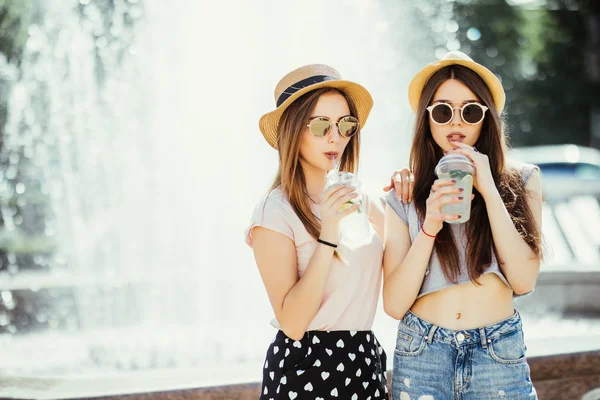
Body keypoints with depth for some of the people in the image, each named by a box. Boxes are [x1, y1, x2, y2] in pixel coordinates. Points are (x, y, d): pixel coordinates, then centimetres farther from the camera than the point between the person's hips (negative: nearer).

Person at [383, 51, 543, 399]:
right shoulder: (405, 196, 3)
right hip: (422, 356, 1)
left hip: (499, 356, 0)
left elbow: (524, 280, -9)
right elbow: (394, 304, -4)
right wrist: (429, 227, -16)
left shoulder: (521, 181, 2)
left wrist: (489, 191, -13)